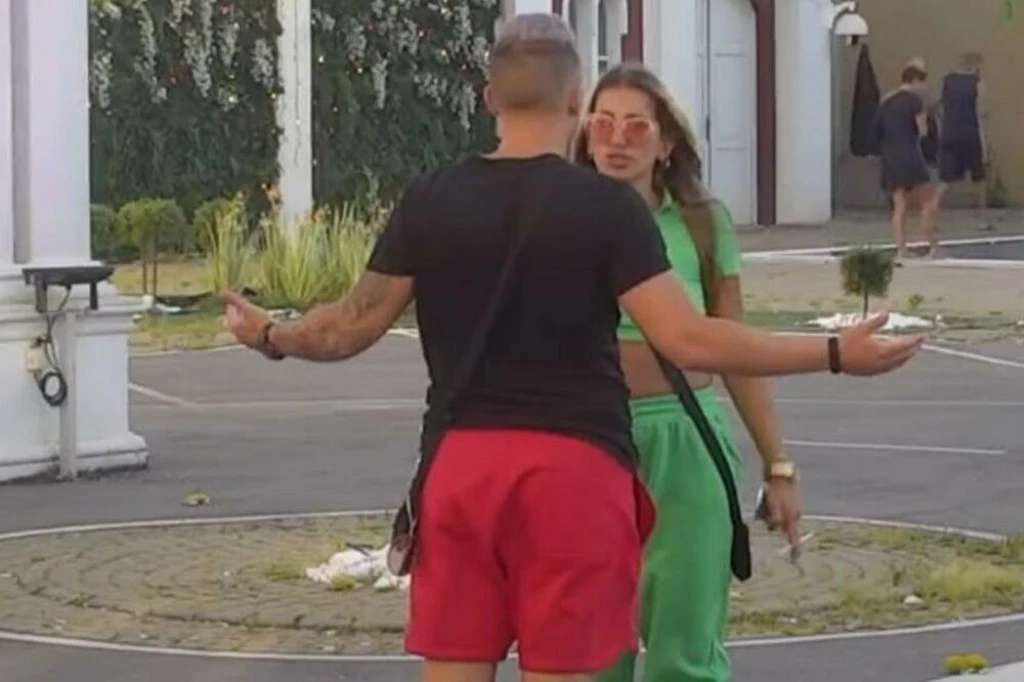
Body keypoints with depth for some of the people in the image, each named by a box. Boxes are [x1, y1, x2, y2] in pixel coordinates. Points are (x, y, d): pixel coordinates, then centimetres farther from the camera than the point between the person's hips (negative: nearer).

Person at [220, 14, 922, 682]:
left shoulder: (429, 200, 3)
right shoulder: (608, 204, -7)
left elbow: (352, 327, 7)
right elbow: (687, 339, -14)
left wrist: (271, 336, 27)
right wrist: (836, 353, -10)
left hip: (459, 462, 3)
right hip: (574, 464, -3)